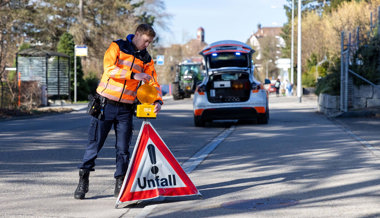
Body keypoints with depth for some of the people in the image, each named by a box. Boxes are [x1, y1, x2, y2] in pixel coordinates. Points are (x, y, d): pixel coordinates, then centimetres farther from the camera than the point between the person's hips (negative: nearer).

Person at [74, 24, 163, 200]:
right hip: (106, 104, -3)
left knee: (123, 149, 3)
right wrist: (133, 75, -25)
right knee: (94, 144, 1)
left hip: (126, 109, 3)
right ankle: (83, 181, 11)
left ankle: (120, 185, 12)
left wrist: (157, 100, -9)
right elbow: (109, 68, -17)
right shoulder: (117, 47, -2)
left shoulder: (146, 59, 11)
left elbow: (153, 82, 9)